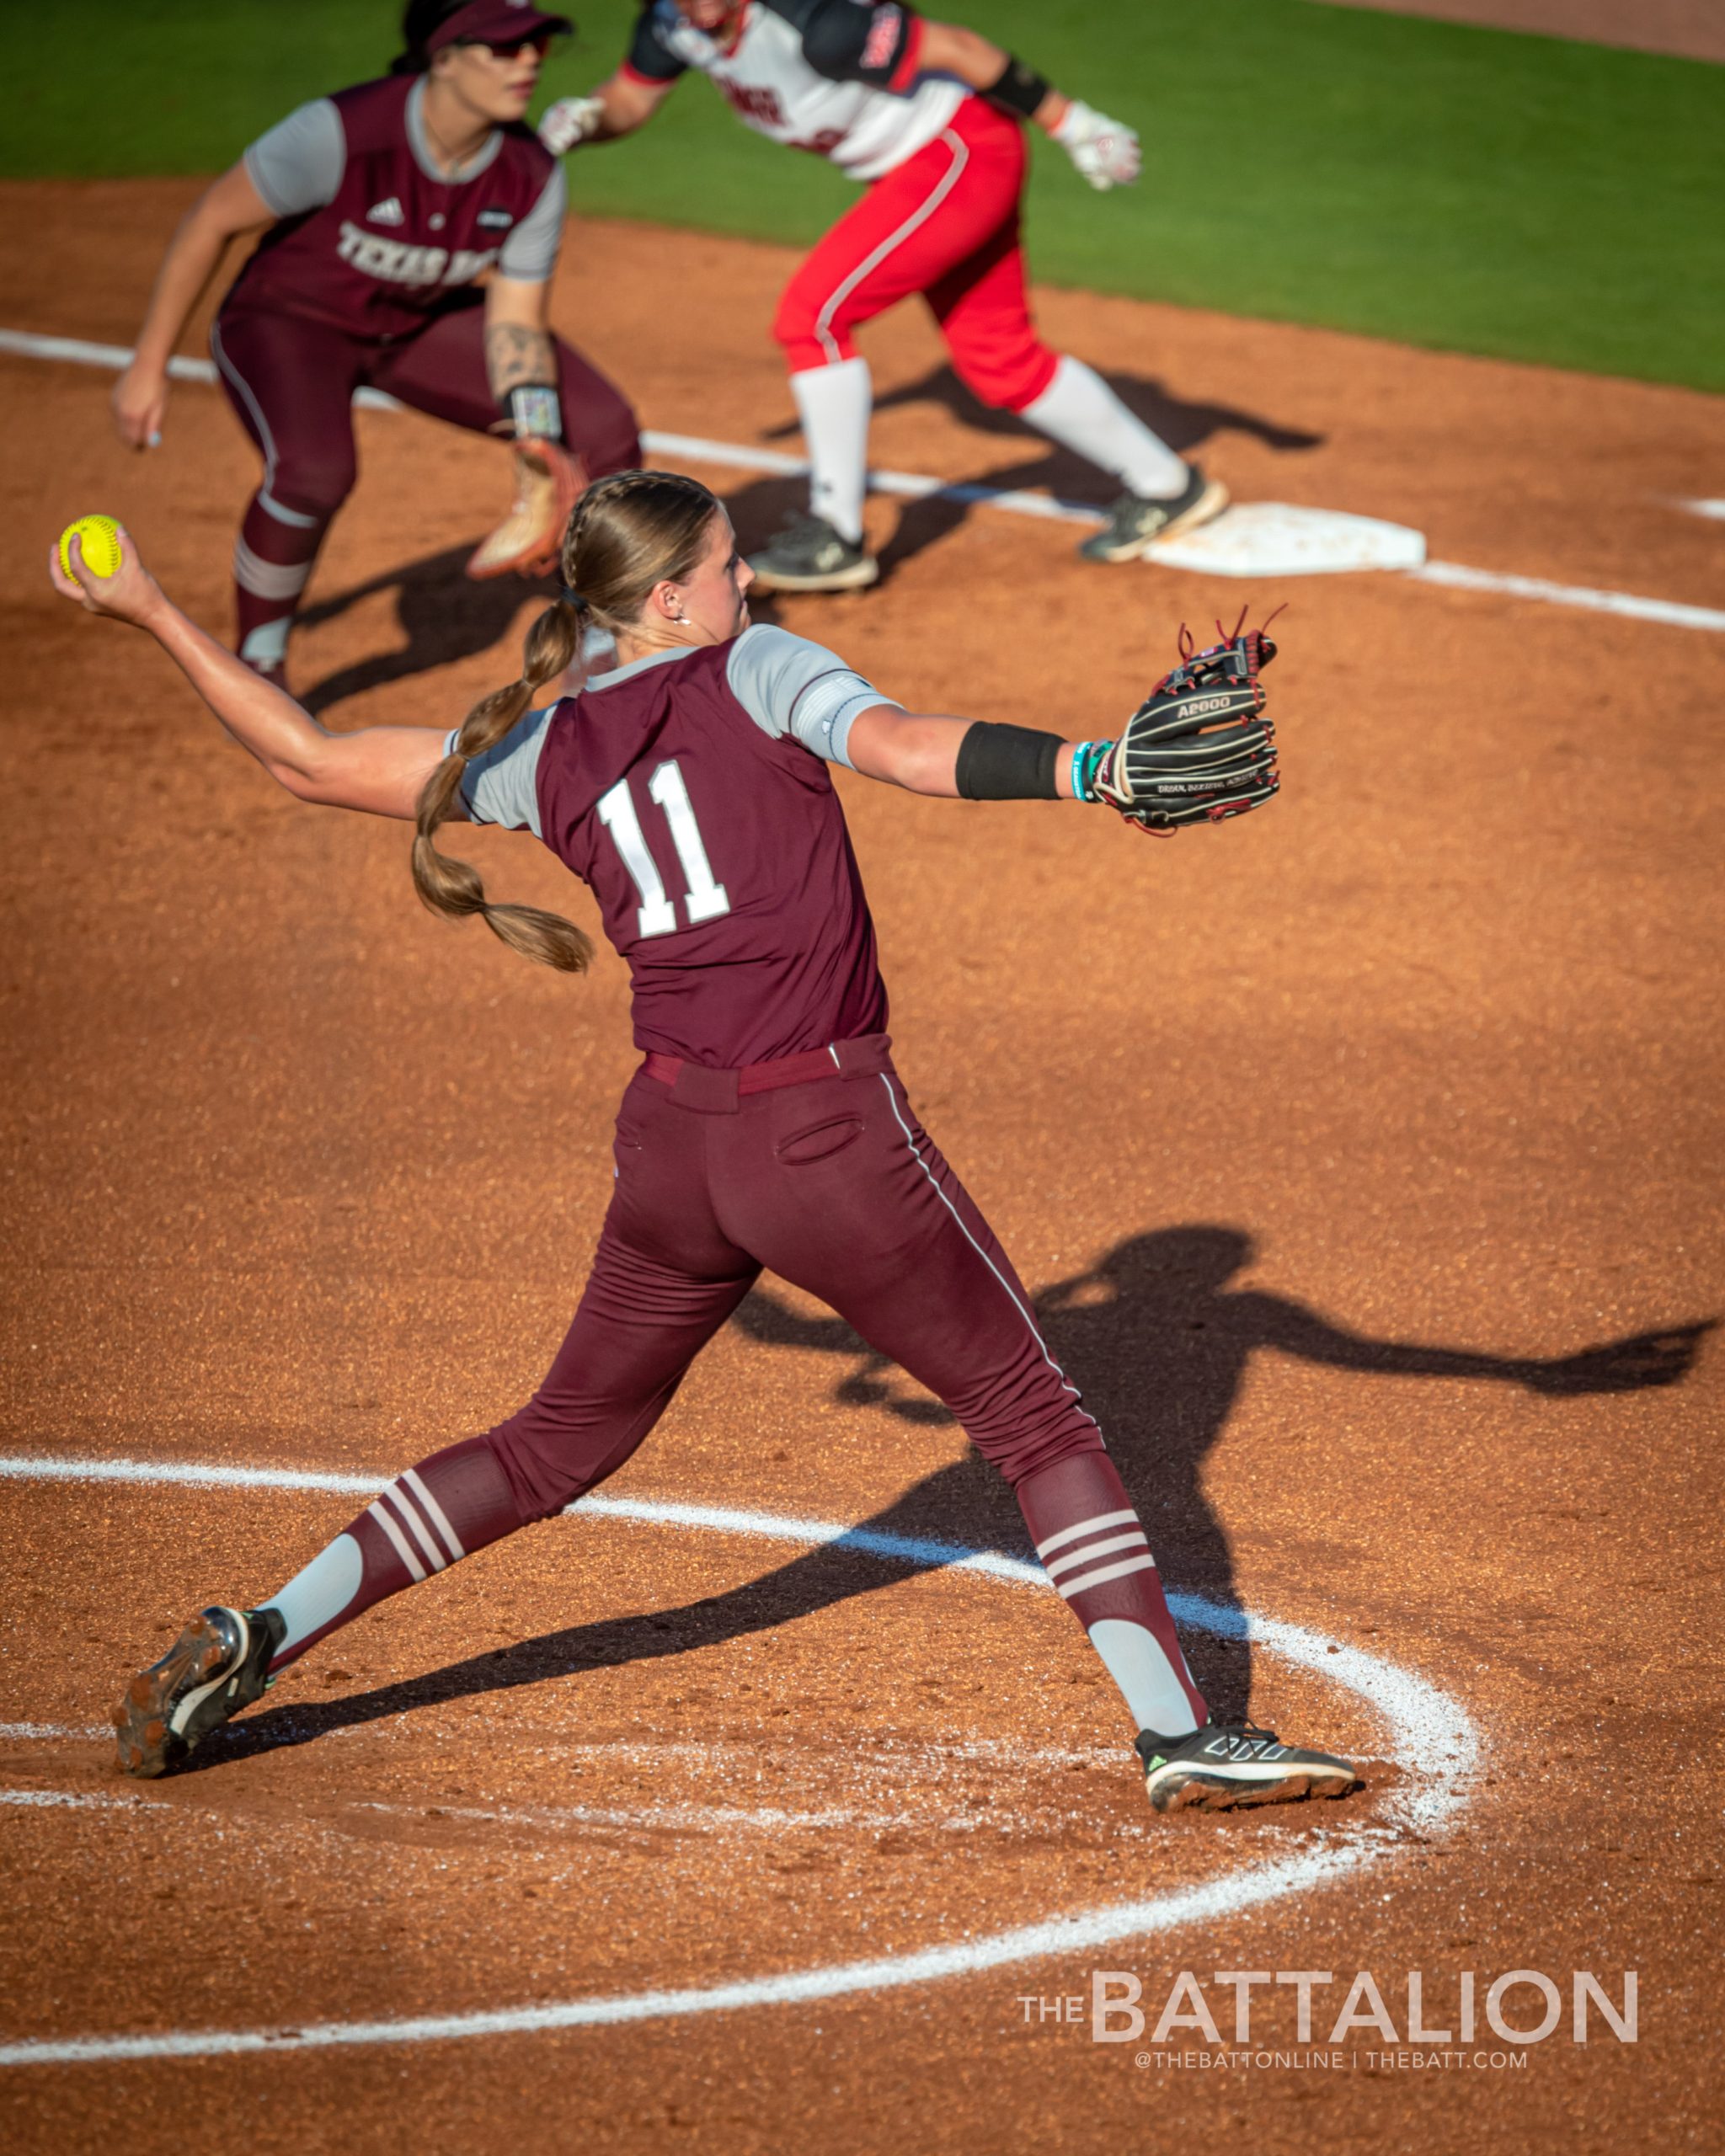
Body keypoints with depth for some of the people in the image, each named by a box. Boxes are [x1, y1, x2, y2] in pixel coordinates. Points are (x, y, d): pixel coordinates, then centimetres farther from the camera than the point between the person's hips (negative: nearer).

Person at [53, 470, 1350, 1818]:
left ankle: (252, 1643, 17)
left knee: (561, 1443, 22)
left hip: (671, 1145, 5)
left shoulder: (542, 756, 10)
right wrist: (1096, 769, -31)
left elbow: (309, 760, 15)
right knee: (1038, 1416, 6)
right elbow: (908, 749, -20)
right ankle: (1180, 1732, -1)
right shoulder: (756, 670, -2)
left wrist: (152, 614, 23)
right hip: (832, 1138, -5)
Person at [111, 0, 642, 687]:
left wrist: (537, 447, -30)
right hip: (288, 317, -5)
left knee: (604, 431, -6)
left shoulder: (532, 176, -20)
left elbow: (515, 322, -12)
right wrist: (148, 366, -18)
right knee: (314, 468, -36)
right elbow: (212, 221, -23)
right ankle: (256, 669, -12)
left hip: (424, 323, 5)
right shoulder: (338, 133, -35)